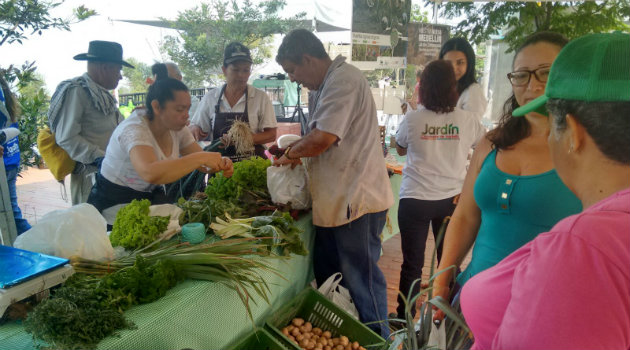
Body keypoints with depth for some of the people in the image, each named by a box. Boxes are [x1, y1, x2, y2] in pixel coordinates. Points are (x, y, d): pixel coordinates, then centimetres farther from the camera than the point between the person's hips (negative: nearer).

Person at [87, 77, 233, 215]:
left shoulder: (177, 129, -1)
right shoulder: (134, 130, -23)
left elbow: (202, 164, 3)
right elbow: (150, 173, -41)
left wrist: (221, 163, -20)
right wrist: (201, 157, -40)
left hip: (151, 196, 7)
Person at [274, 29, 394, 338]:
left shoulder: (343, 81, -17)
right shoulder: (322, 87, 15)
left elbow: (321, 139, -26)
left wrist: (291, 154, -8)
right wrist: (293, 148, 6)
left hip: (356, 200, -10)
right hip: (335, 200, 10)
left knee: (361, 280, 3)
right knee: (326, 274, 21)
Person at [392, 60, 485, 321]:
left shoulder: (412, 119, -10)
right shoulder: (467, 120, -5)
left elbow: (400, 149, 9)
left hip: (415, 199, -2)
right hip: (452, 199, 2)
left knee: (412, 264, 10)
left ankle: (405, 318, 24)